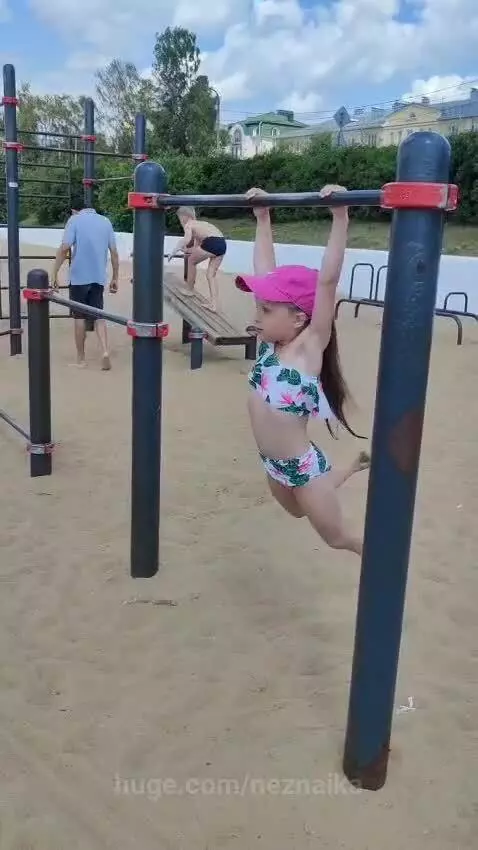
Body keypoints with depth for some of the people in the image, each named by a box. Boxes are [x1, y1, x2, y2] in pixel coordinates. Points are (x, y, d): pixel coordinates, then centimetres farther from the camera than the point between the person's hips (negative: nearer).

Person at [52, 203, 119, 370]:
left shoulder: (74, 220, -3)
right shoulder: (105, 221, 9)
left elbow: (64, 248, -13)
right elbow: (114, 253, 7)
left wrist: (55, 274, -9)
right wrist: (115, 278, 14)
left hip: (79, 277, -3)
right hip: (99, 278, 3)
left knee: (79, 317, 8)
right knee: (99, 316, 9)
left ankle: (81, 357, 15)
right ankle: (105, 352, -10)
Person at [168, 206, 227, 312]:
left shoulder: (188, 225, 9)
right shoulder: (200, 224, 33)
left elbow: (187, 239, -12)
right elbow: (197, 247, 39)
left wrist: (175, 251, -2)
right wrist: (187, 250, 50)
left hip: (211, 242, -7)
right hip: (222, 244, 7)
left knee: (192, 261, 18)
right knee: (211, 275, 14)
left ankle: (189, 289, 30)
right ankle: (214, 304, 6)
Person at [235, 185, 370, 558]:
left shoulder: (309, 347, -22)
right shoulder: (271, 343, -6)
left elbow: (327, 282, -33)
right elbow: (266, 271, -3)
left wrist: (340, 217, -37)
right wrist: (263, 217, 0)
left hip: (302, 466, -7)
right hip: (272, 465, 7)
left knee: (338, 538, 12)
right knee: (298, 511, 33)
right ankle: (351, 469, 51)